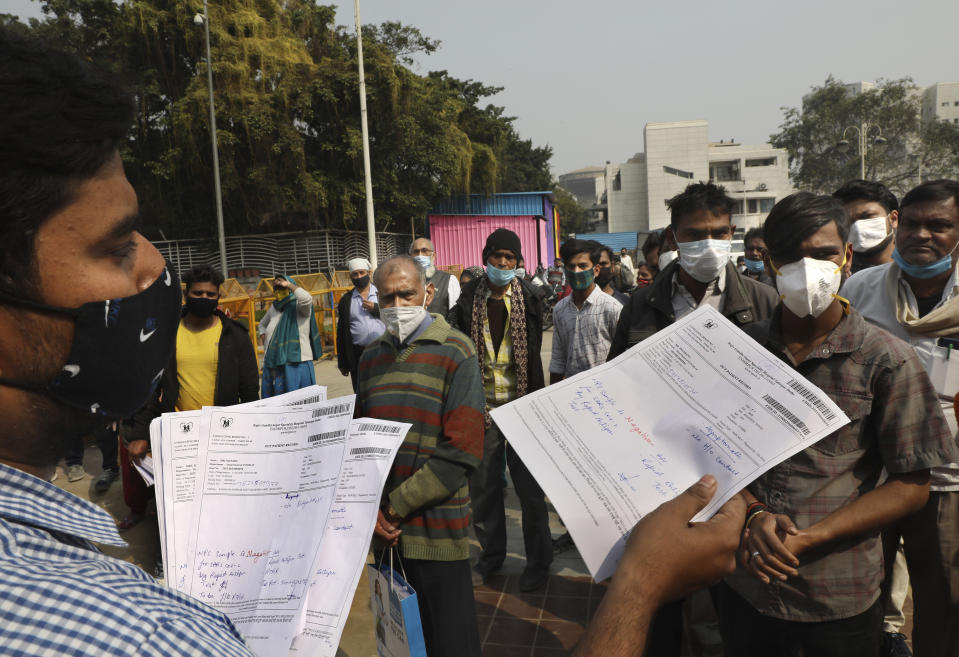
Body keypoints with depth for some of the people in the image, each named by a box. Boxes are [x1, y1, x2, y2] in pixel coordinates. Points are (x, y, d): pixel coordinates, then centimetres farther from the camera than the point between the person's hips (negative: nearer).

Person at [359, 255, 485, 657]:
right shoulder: (372, 356, 9)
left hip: (436, 529, -4)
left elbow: (462, 451, -13)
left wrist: (397, 506, -13)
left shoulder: (455, 353, -7)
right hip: (384, 529, 5)